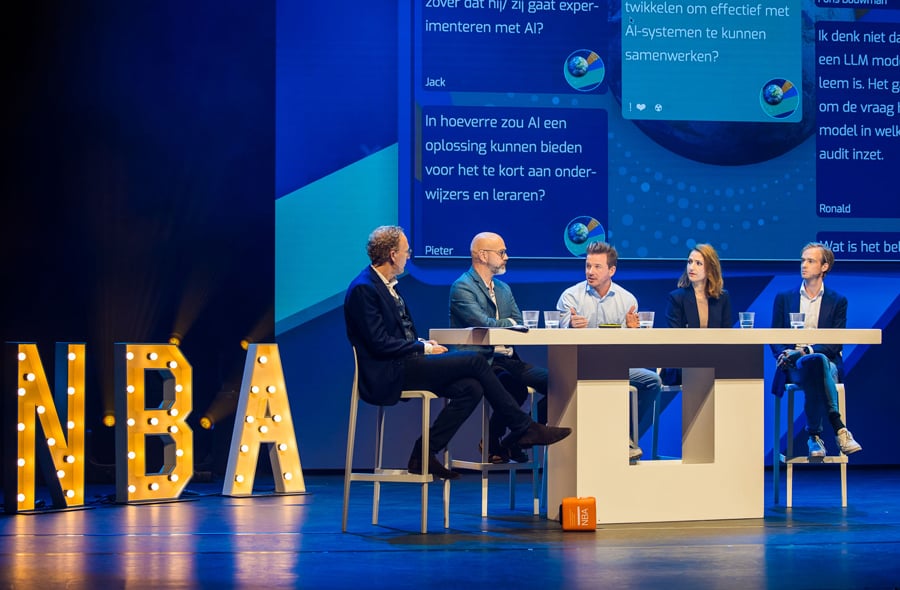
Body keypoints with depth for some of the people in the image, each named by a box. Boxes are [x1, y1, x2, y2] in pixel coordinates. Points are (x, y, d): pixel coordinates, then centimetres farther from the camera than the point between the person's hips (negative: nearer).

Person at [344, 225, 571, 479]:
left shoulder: (385, 284, 17)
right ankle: (523, 428, -6)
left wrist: (423, 343, 5)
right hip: (388, 374, -10)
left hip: (404, 364, 10)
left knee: (471, 388, -8)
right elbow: (379, 343, -19)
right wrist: (423, 348, -12)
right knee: (474, 361, -14)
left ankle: (424, 455, -4)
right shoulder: (363, 289, -14)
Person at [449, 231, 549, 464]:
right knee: (515, 385, -32)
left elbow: (520, 327, 14)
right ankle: (494, 445, -13)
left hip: (505, 358, 8)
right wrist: (509, 322, 0)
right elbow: (484, 324, -18)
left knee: (551, 381, -15)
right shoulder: (462, 287, -4)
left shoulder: (504, 289, 23)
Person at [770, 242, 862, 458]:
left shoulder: (838, 301, 12)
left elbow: (836, 344, 2)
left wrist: (809, 350, -16)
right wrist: (784, 354, -12)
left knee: (816, 361, -40)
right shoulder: (784, 298, 17)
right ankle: (838, 429, -37)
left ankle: (814, 436, -37)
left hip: (827, 363, 0)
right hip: (793, 366, 0)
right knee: (817, 362, -37)